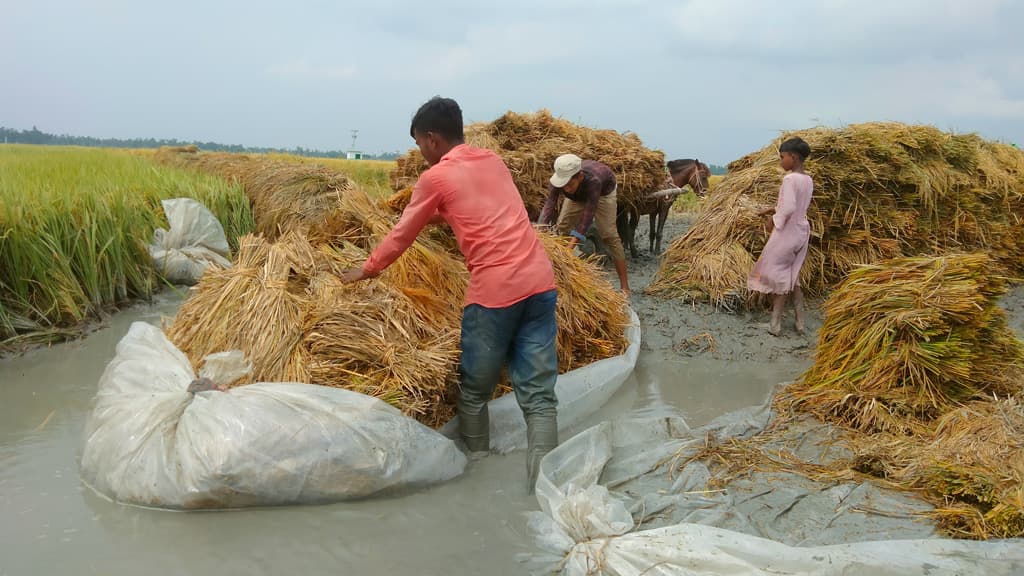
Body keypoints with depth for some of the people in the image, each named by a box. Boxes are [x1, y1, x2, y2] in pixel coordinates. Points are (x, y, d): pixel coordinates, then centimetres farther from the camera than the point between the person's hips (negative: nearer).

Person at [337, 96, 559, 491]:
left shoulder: (436, 177, 2)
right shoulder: (493, 160, 19)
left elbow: (402, 236, 13)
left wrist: (366, 271, 28)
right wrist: (436, 214, 45)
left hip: (495, 291, -6)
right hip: (540, 281, 6)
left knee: (475, 391, 14)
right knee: (538, 393, 4)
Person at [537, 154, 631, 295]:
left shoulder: (593, 180, -47)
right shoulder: (559, 180, -37)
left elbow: (587, 216, -49)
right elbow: (548, 207, -42)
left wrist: (568, 249, -57)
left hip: (603, 190, -4)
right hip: (578, 194, 4)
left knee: (608, 234, -11)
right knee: (561, 228, -4)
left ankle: (625, 286, -7)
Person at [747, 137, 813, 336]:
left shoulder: (789, 179, -20)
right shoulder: (808, 180, 6)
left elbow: (788, 208, -28)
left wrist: (776, 220, -11)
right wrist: (772, 209, 16)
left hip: (786, 232, -8)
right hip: (802, 232, 8)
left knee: (777, 276, 3)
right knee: (793, 276, 17)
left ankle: (775, 325, 7)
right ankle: (800, 322, 19)